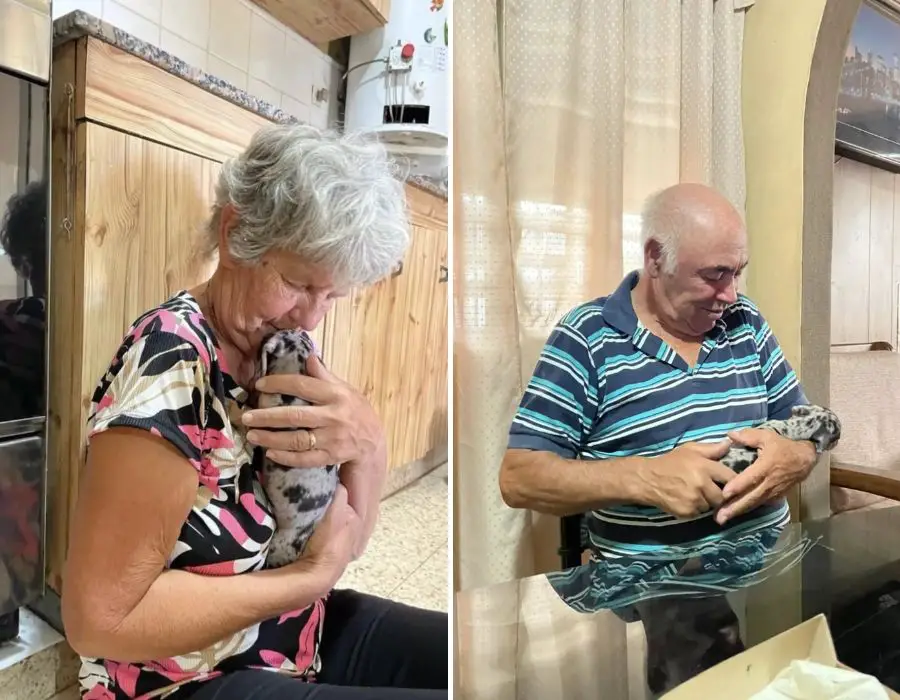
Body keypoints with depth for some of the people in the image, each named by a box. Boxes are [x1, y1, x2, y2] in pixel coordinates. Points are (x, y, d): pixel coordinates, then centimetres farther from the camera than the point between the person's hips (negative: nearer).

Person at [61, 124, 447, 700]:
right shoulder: (172, 359, -24)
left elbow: (346, 540, 1)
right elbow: (100, 617, -23)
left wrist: (369, 446, -19)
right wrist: (312, 576, -20)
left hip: (300, 640, 7)